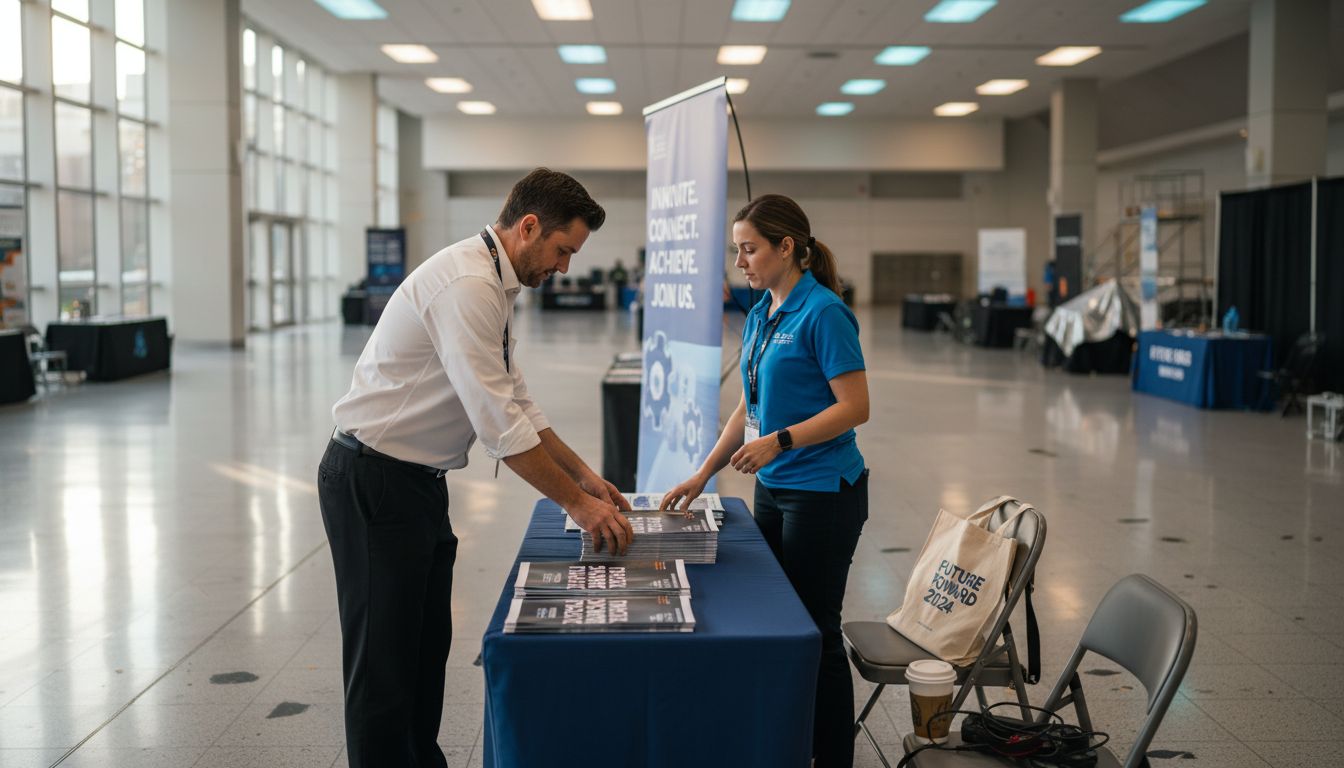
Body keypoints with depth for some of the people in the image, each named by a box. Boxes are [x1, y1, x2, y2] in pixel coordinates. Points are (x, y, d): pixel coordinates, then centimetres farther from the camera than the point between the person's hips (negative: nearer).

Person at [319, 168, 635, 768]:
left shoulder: (494, 286, 10)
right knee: (385, 663, 0)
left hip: (417, 481, 10)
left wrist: (586, 477, 13)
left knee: (427, 647, 18)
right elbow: (499, 425, -25)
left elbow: (517, 403, 16)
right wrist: (577, 502, -17)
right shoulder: (467, 285, -23)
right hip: (373, 481, -10)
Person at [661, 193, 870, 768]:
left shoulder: (822, 313, -16)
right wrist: (703, 475, 11)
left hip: (823, 493, -9)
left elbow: (855, 406, -18)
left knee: (816, 632, 0)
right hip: (773, 489, 9)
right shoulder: (758, 316, 10)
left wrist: (779, 441, -24)